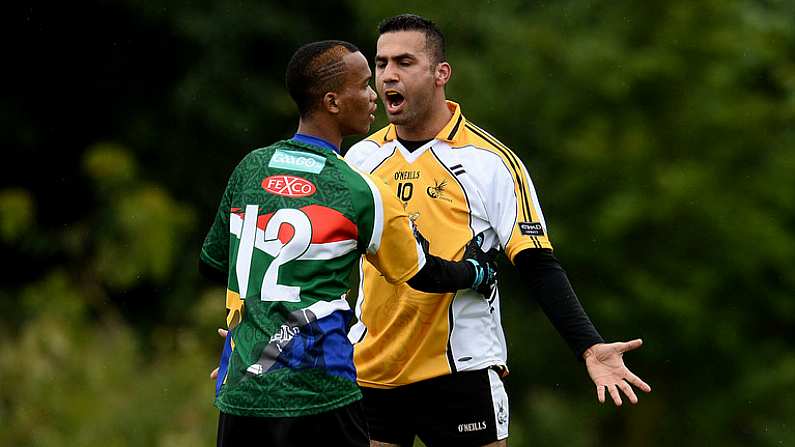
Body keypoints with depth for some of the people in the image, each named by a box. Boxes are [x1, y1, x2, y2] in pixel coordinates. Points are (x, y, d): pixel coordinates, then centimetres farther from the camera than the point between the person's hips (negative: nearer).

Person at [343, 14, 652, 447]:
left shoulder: (492, 160, -6)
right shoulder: (360, 158, 7)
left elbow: (539, 268, -8)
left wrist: (590, 347, -18)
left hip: (460, 373, -4)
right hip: (367, 374, 4)